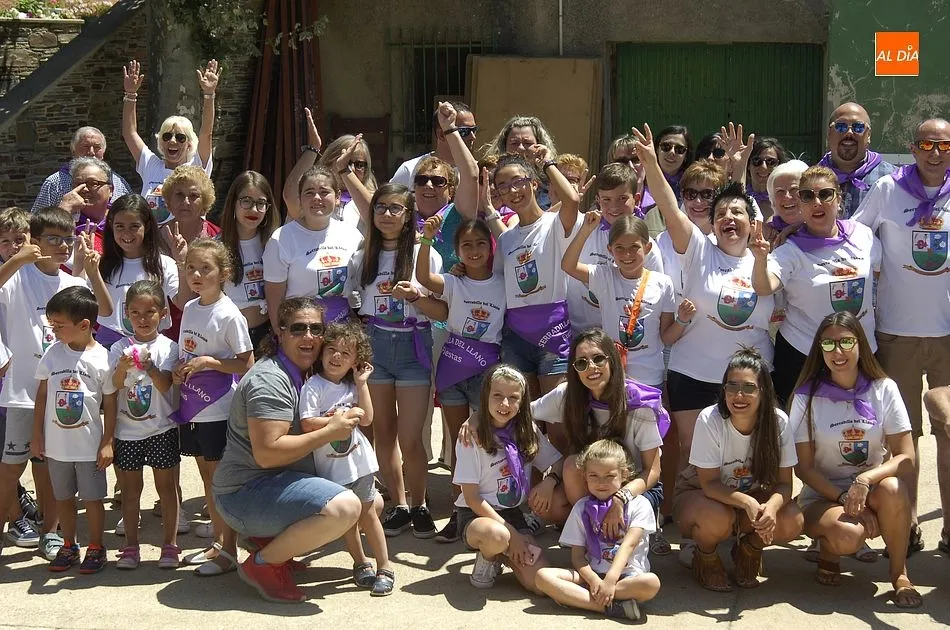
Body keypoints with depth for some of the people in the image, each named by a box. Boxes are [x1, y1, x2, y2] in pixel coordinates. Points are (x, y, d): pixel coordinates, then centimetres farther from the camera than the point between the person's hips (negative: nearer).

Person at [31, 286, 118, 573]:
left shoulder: (102, 359, -13)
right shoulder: (53, 354, -4)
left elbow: (110, 404, -6)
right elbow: (42, 395, 4)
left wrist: (107, 443, -7)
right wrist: (37, 435, 4)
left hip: (90, 445, -3)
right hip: (56, 443, 4)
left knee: (93, 498, 7)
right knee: (63, 497, 16)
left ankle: (96, 548, 22)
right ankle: (69, 546, 31)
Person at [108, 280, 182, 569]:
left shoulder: (167, 347, -4)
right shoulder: (119, 348, 1)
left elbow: (165, 385, -13)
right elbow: (113, 386, -9)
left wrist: (150, 366, -30)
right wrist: (123, 367, -28)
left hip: (161, 428, -2)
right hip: (126, 430, 2)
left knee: (166, 486, 4)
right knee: (130, 488, 8)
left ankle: (170, 545, 12)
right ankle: (130, 548, 17)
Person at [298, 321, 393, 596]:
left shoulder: (352, 386, 6)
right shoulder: (314, 386, -12)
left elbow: (366, 419, -3)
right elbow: (307, 423, -22)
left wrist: (362, 384, -4)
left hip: (358, 459, 3)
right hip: (330, 466, -3)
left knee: (368, 513, 8)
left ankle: (385, 567, 14)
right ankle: (360, 563, 24)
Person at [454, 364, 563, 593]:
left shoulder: (528, 431, 2)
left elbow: (559, 462, 10)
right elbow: (471, 497, -13)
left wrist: (551, 480, -14)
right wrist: (510, 532, -18)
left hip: (514, 514, 4)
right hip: (476, 516, -4)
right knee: (497, 536, -41)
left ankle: (502, 555, 12)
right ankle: (487, 558, -5)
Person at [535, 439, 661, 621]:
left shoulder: (638, 504, 3)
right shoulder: (581, 508, 10)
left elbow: (629, 544, -10)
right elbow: (577, 556, 4)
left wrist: (610, 580, -24)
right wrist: (594, 580, -17)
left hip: (628, 575, -2)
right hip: (593, 574, 2)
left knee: (651, 583, -37)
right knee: (543, 576, -22)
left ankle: (574, 596, -29)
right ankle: (608, 606, -32)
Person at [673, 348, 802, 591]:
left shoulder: (779, 422, -19)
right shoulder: (709, 420, -27)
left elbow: (784, 483, -16)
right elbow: (709, 484, -24)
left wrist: (770, 507, -39)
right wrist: (747, 503, -42)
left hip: (754, 496, 3)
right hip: (697, 493, -3)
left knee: (792, 522, -25)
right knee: (716, 519, -37)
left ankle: (749, 549, 8)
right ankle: (705, 555, 0)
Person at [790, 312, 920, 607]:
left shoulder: (884, 390, -3)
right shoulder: (807, 397, -6)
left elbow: (906, 457, -8)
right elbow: (803, 467, -5)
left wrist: (866, 479, -25)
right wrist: (843, 499, -18)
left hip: (871, 494, 1)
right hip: (822, 496, -1)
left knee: (892, 488, -34)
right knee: (846, 534, -34)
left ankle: (899, 573, -11)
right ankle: (828, 550, 5)